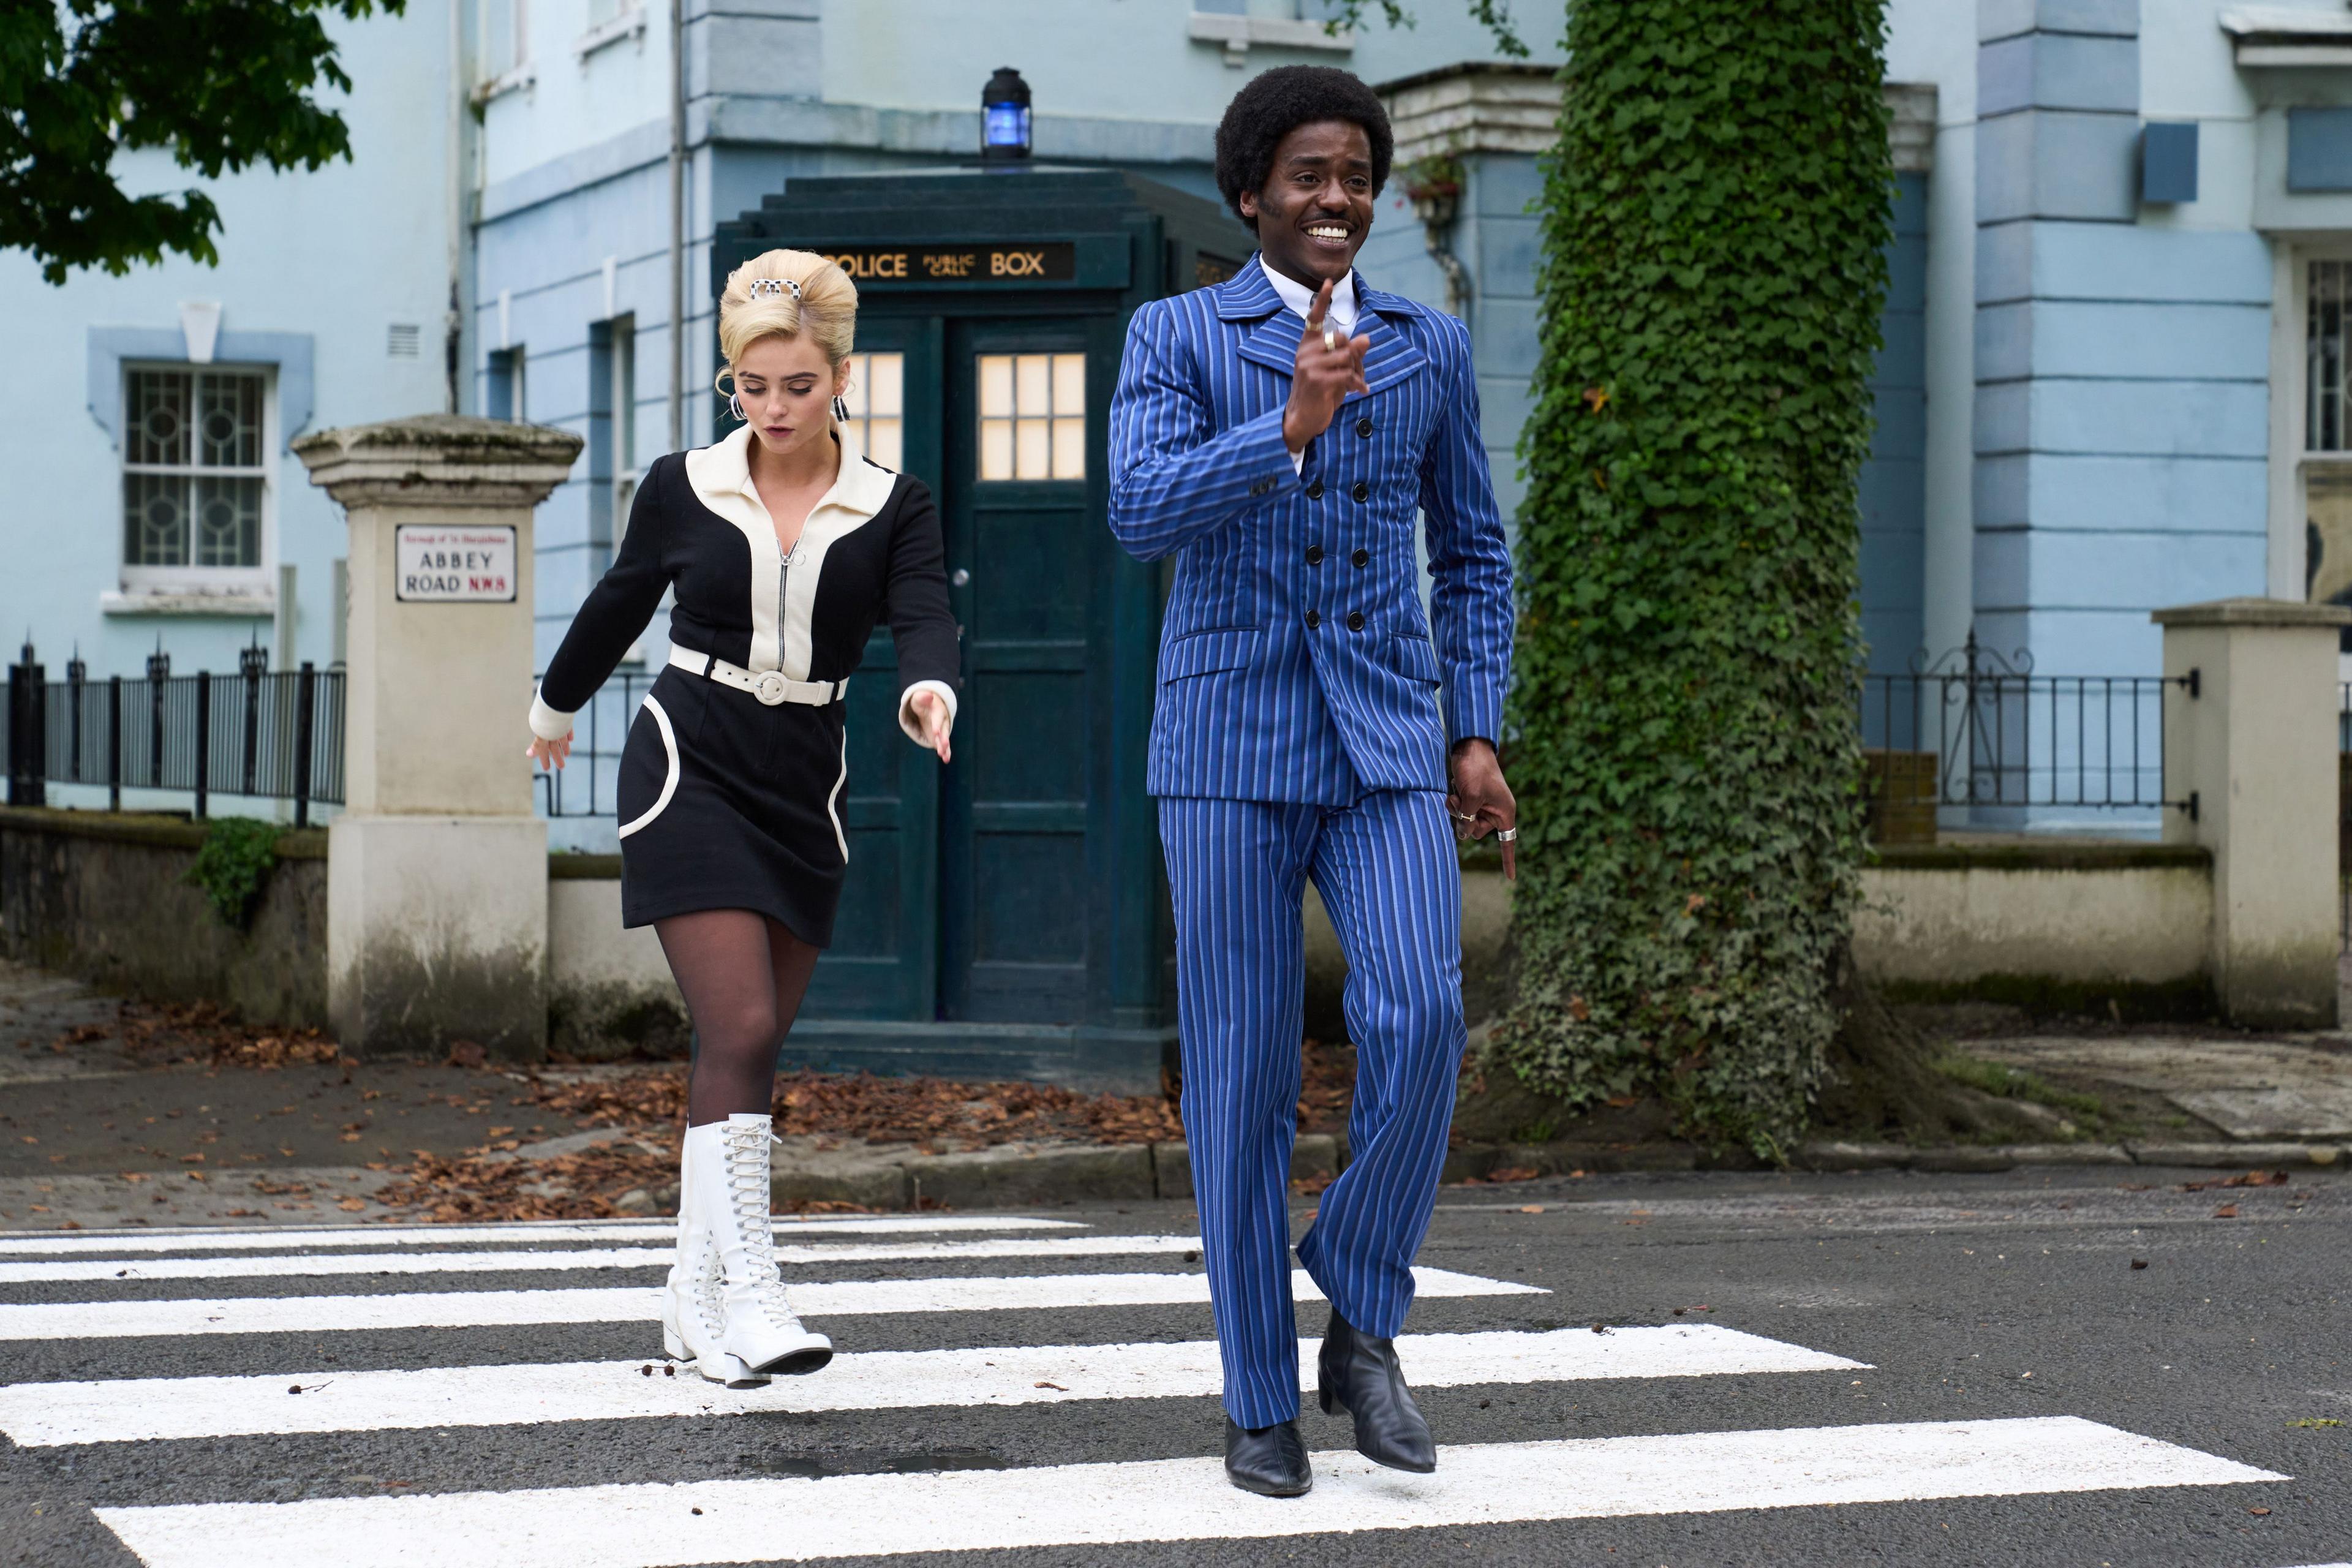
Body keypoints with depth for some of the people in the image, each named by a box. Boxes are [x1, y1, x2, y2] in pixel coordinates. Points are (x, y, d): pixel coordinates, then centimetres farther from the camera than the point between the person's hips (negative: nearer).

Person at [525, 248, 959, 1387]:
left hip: (804, 789, 2)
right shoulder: (682, 489, 1)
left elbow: (924, 618, -15)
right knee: (740, 1031, -16)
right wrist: (556, 707, 30)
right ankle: (749, 1292, -18)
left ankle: (694, 1301, 14)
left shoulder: (894, 509, 0)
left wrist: (926, 693, -37)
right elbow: (620, 606, 16)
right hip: (688, 770, -2)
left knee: (748, 1050, 5)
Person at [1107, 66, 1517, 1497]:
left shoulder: (1430, 347, 11)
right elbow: (1143, 515, -14)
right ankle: (1263, 1400, 9)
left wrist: (1476, 735, 5)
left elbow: (1475, 555, 17)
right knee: (1243, 1074, -2)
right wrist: (1290, 425, -29)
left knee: (1419, 1021, -18)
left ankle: (1363, 1325, 1)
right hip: (1230, 746, -2)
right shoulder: (1175, 338, 2)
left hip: (1386, 746, 2)